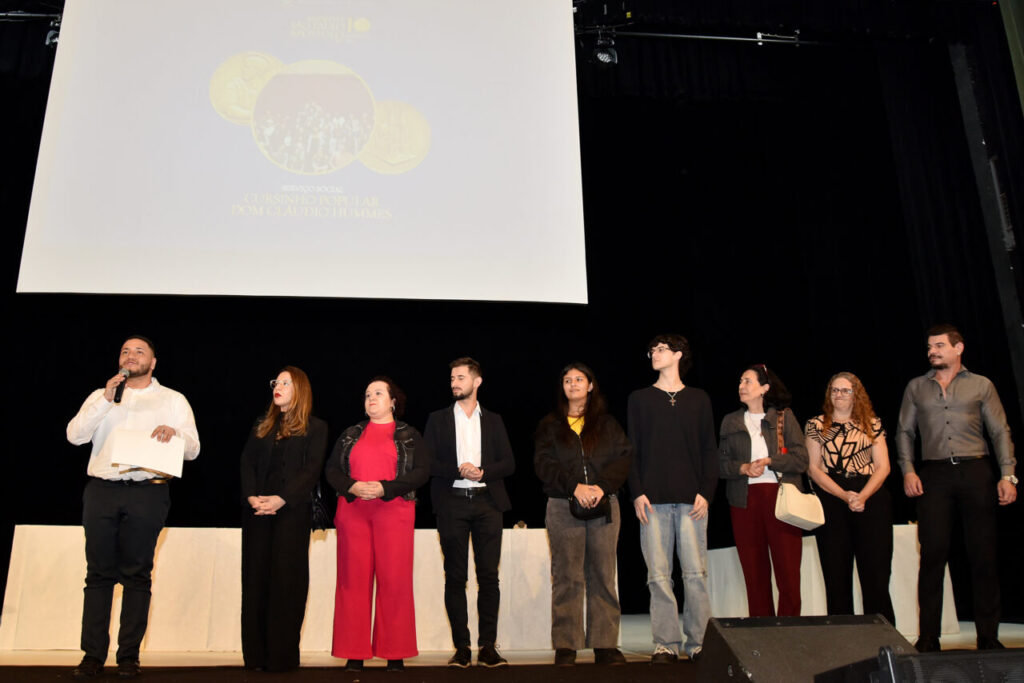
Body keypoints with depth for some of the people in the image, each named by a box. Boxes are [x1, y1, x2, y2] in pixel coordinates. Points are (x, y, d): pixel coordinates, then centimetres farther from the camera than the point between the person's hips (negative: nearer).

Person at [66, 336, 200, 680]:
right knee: (99, 573, 2)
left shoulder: (173, 400, 11)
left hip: (147, 493, -2)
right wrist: (106, 400, -9)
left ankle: (129, 655, 6)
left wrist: (173, 432, -18)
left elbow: (193, 449, 4)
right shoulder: (100, 396, 17)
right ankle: (93, 654, 8)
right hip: (101, 491, 2)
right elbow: (75, 435, 1)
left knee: (137, 575, 0)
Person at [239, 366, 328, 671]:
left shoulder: (315, 427, 5)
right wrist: (251, 497, -10)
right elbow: (247, 463, 9)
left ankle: (282, 655, 0)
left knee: (286, 578, -4)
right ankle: (255, 654, 10)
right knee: (256, 577, 4)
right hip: (256, 511, 4)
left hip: (292, 511, -4)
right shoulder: (262, 425, 18)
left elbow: (312, 470, -6)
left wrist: (281, 499, -18)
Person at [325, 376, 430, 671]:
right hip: (352, 511, 3)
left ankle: (395, 653, 4)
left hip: (394, 511, -2)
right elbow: (332, 470, 11)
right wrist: (352, 487, -9)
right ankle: (355, 653, 7)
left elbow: (421, 472, -3)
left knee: (394, 580, -4)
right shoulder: (351, 435, 17)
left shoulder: (409, 436, 8)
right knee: (354, 579, 0)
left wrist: (384, 488, -14)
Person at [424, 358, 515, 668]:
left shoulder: (493, 420, 13)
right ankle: (461, 648, 6)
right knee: (455, 577, 0)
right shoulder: (438, 419, 11)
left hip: (486, 502, 1)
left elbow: (508, 463, 7)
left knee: (488, 576, -1)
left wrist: (482, 471, -10)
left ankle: (487, 647, 5)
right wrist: (457, 470, -13)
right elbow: (427, 462, 2)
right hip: (452, 504, 0)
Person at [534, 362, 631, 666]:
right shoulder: (549, 425, 12)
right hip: (563, 507, -1)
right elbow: (544, 464, 0)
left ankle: (605, 645, 6)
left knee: (604, 576, 1)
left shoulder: (607, 423, 14)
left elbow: (624, 457, 3)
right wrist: (574, 487, -14)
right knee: (567, 578, -2)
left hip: (604, 505, 1)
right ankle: (565, 647, 2)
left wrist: (602, 485, -13)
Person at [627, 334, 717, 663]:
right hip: (653, 500, 0)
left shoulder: (698, 399, 12)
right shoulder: (640, 398, 12)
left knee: (696, 574, -1)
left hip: (691, 499, 0)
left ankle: (698, 642, 7)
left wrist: (706, 492, -3)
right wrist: (637, 493, -4)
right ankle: (666, 645, 6)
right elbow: (632, 449, 7)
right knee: (659, 575, -1)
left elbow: (709, 449, 9)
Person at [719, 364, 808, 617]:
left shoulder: (784, 417, 8)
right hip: (744, 500, 2)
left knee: (788, 572, -5)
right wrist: (743, 468, -9)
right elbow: (721, 463, 9)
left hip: (781, 498, -2)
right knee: (754, 573, 3)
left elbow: (801, 460, 2)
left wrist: (769, 462, -9)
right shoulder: (730, 421, 15)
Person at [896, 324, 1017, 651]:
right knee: (933, 554, -5)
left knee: (984, 555, 0)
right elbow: (904, 432, 14)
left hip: (976, 471, 0)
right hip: (934, 475, 1)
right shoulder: (916, 387, 15)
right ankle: (928, 639, -2)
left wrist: (1007, 474, -4)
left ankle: (988, 637, 10)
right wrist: (908, 470, 1)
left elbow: (1000, 431, 7)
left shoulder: (981, 385, 11)